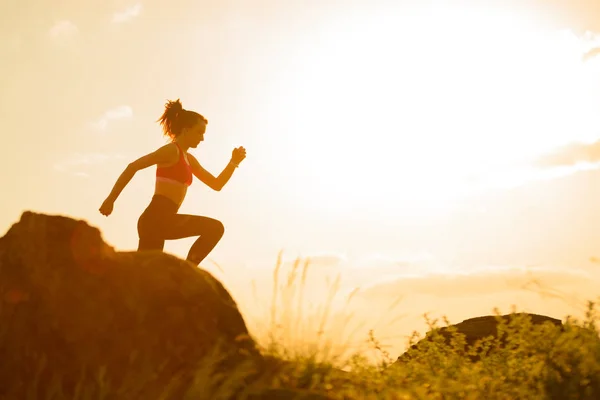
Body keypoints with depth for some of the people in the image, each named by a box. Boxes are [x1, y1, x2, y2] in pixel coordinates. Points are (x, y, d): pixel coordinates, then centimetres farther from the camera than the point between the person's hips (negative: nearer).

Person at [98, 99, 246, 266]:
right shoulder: (171, 150, -6)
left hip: (158, 221, 9)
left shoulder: (189, 159, 23)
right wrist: (110, 200, -18)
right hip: (156, 218, -9)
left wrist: (234, 162, 15)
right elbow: (132, 167, -15)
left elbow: (216, 184, 27)